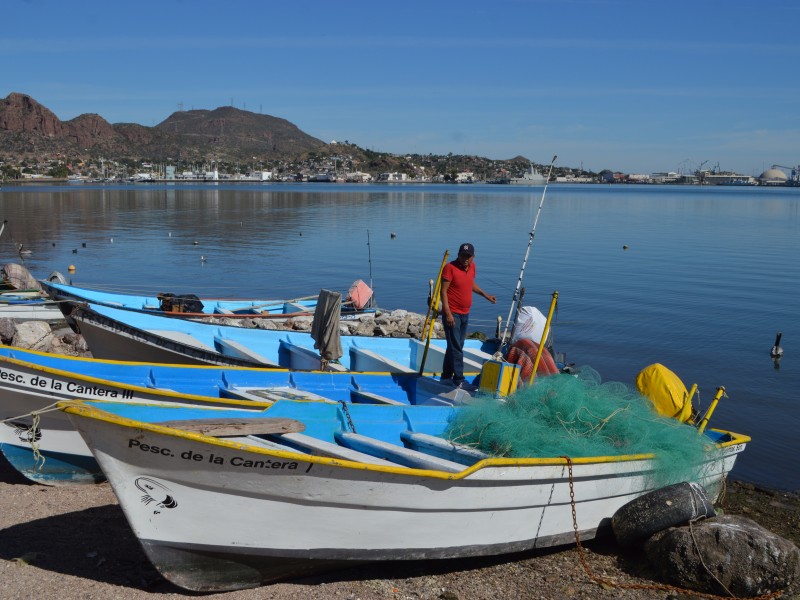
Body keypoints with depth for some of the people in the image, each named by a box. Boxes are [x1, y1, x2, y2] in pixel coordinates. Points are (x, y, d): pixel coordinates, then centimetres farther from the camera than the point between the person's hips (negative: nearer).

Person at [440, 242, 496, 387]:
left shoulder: (472, 266, 6)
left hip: (465, 314, 8)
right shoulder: (450, 267, -16)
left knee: (456, 346, 15)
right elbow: (443, 291, -17)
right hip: (452, 314, -8)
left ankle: (446, 376, 27)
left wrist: (486, 295, 26)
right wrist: (448, 313, -23)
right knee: (455, 348, -8)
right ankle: (458, 381, -5)